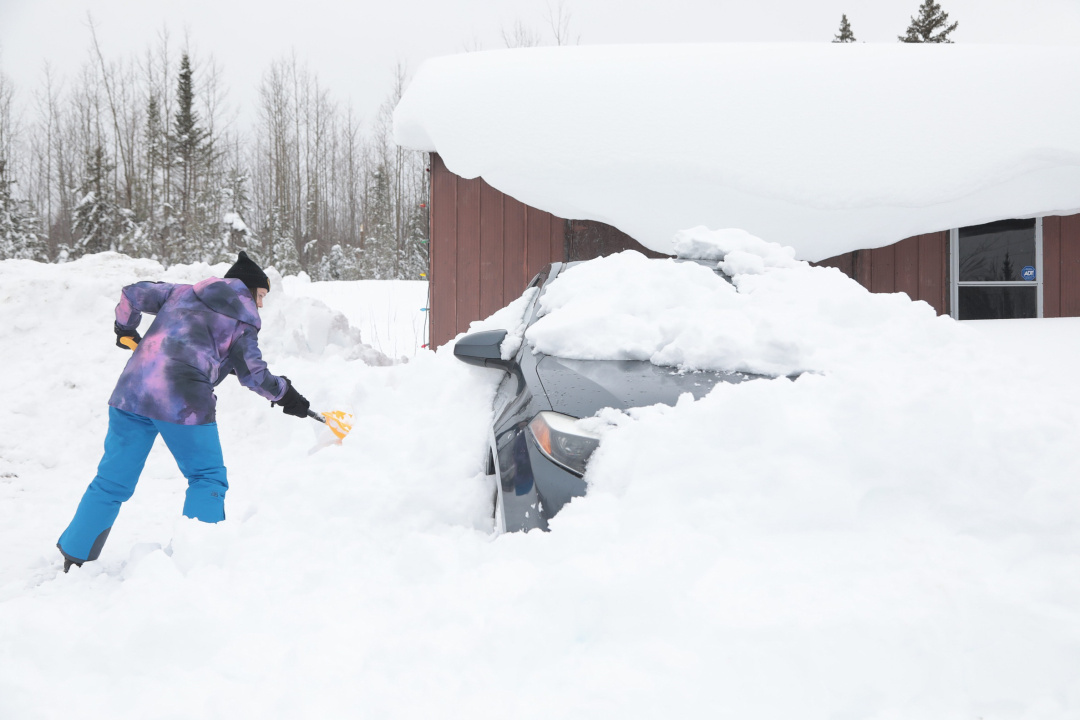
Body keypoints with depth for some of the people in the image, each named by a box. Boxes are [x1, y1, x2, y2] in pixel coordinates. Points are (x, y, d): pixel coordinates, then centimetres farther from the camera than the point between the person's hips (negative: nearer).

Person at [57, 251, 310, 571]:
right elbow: (253, 373, 7)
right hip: (184, 402, -5)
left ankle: (74, 557, 20)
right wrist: (284, 393, 21)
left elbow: (133, 294, 22)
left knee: (112, 481, 14)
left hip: (132, 389, 5)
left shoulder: (182, 293, 22)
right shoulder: (242, 319, 8)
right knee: (207, 478, 13)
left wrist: (125, 329, 38)